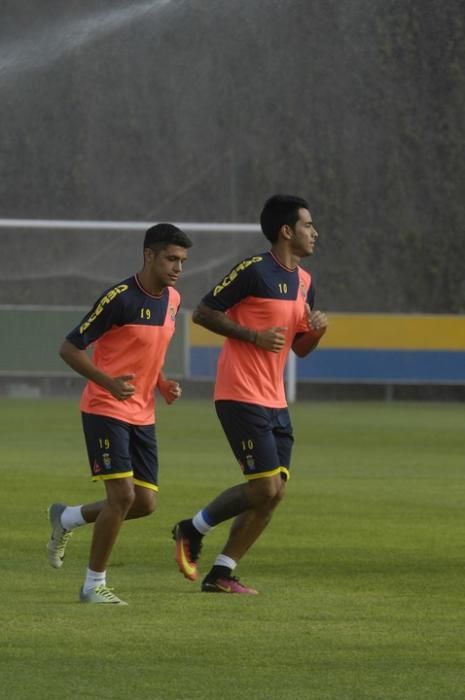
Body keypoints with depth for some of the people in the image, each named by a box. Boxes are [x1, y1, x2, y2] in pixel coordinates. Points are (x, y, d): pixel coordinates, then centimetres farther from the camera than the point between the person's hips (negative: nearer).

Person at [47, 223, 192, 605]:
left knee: (145, 502, 4)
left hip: (143, 416, 8)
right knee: (122, 494, -16)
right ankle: (94, 585, -2)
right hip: (106, 411, -8)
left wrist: (163, 383, 5)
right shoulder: (119, 298, -17)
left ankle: (67, 518, 28)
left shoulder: (172, 299, 7)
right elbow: (70, 348, -14)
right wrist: (108, 382, -26)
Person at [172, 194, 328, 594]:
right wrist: (254, 335, -18)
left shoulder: (304, 282, 13)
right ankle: (192, 530, 8)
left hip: (275, 401, 9)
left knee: (275, 492, 4)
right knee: (265, 488, -13)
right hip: (241, 396, -9)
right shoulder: (254, 271, -12)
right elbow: (203, 313, -10)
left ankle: (222, 574, 11)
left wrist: (316, 329, -2)